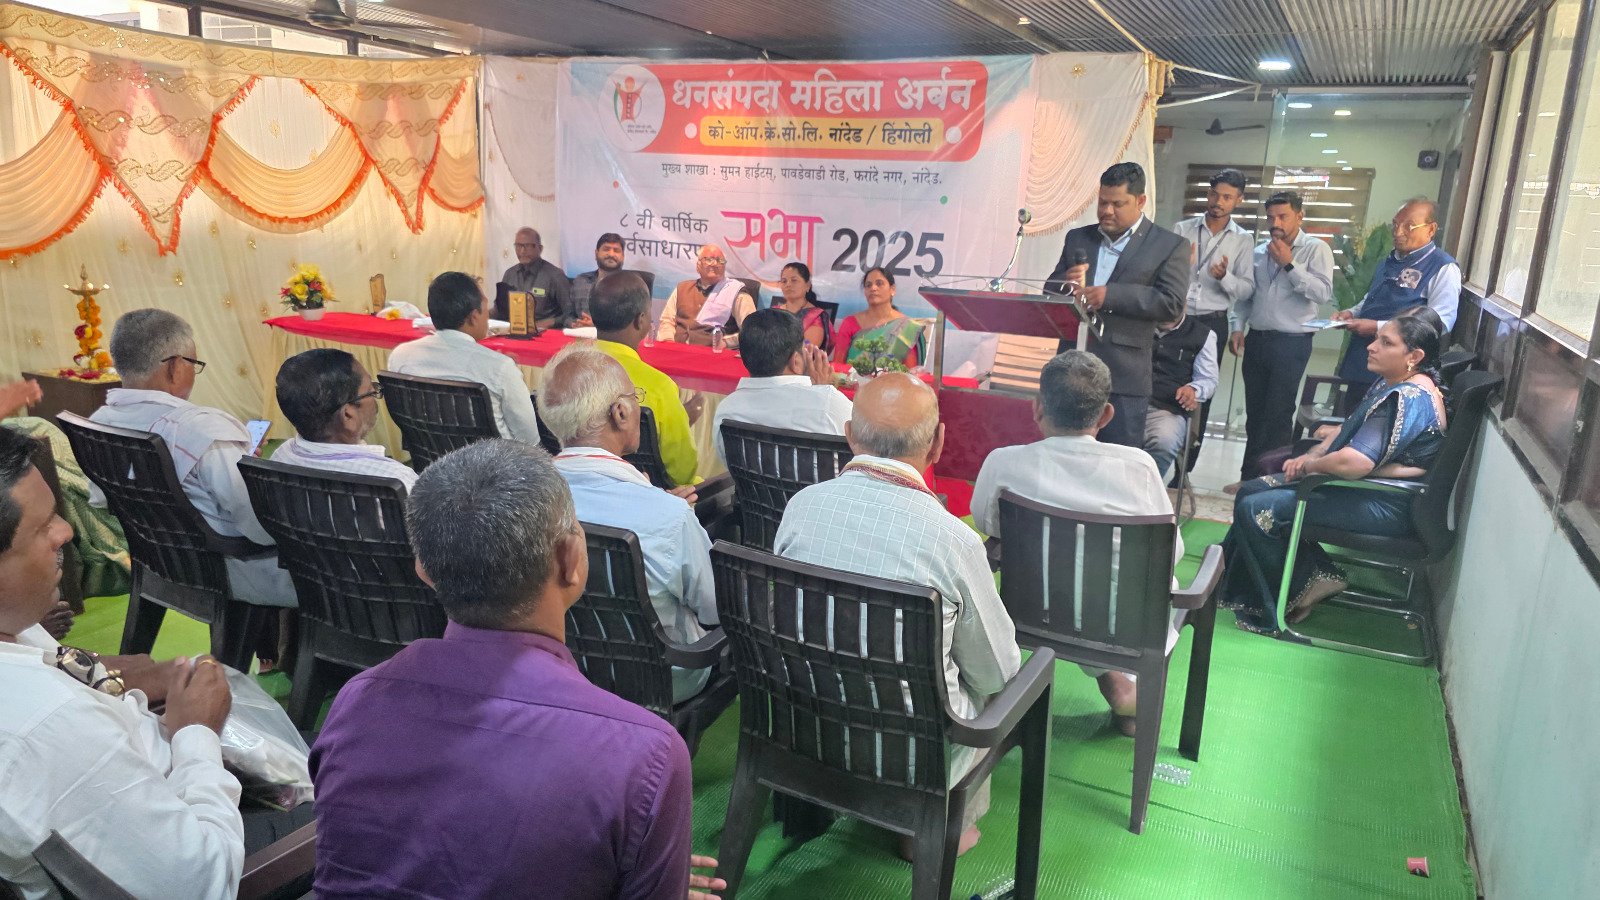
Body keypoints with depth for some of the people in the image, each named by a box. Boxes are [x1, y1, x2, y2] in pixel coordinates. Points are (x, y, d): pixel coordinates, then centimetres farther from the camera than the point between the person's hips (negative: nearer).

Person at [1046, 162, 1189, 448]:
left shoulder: (1170, 246, 2)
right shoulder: (1077, 238, 15)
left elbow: (1171, 304, -9)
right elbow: (1049, 293, 16)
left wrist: (1110, 295, -17)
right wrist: (1065, 284, -8)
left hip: (1124, 376, -4)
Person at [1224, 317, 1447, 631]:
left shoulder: (1408, 400, -25)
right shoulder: (1391, 383, 8)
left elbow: (1354, 463, -34)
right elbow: (1348, 430, 19)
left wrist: (1310, 465, -13)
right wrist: (1309, 456, 1)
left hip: (1384, 506, -11)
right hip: (1366, 487, 11)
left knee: (1255, 510, -18)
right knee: (1251, 491, 9)